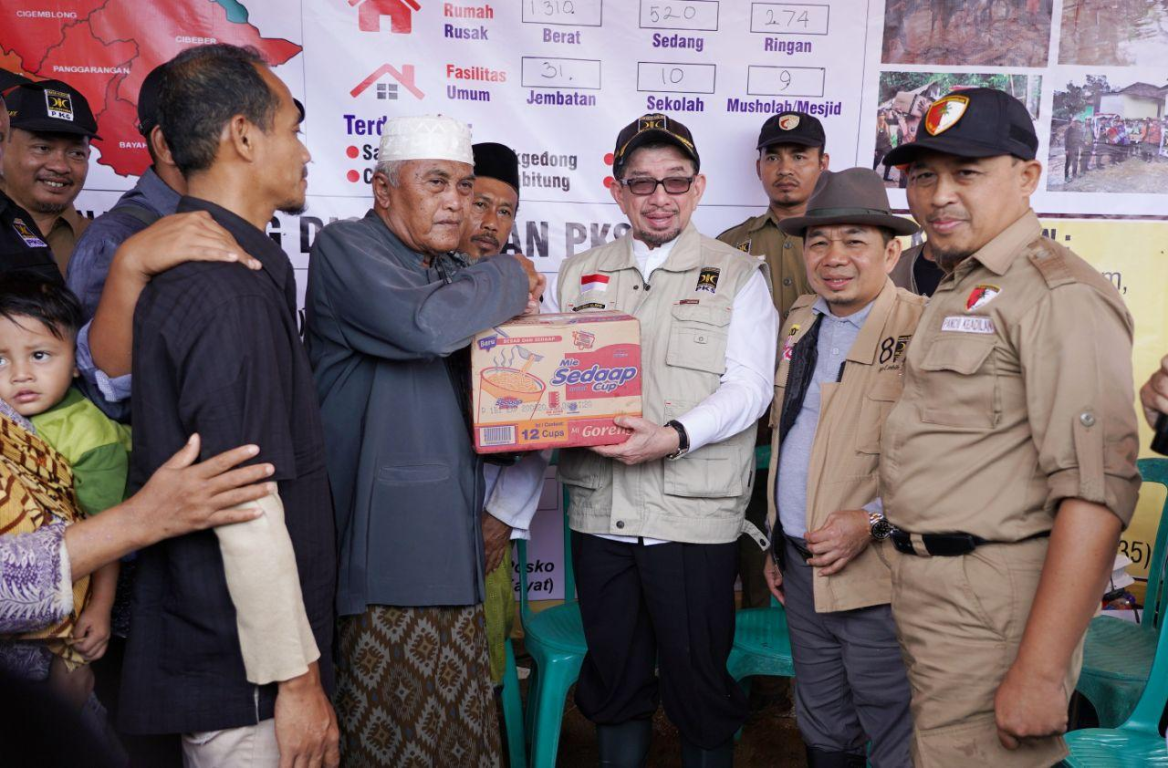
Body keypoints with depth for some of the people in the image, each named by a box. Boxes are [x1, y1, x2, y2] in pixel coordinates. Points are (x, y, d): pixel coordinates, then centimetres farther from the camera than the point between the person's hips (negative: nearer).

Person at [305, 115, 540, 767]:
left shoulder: (453, 272, 19)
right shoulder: (348, 248, -7)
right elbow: (426, 324, -27)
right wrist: (512, 278, -10)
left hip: (452, 540, 8)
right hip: (384, 542, -8)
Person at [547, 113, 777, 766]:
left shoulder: (739, 275, 3)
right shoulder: (579, 275, 13)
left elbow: (748, 387, -8)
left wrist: (675, 436, -23)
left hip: (693, 517, -3)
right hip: (599, 513, 4)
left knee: (698, 682, 7)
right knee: (613, 680, 16)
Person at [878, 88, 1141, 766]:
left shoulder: (1060, 295, -14)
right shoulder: (956, 290, 16)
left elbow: (1097, 490, -22)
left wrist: (1039, 671, -24)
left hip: (994, 607, -9)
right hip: (928, 585, 9)